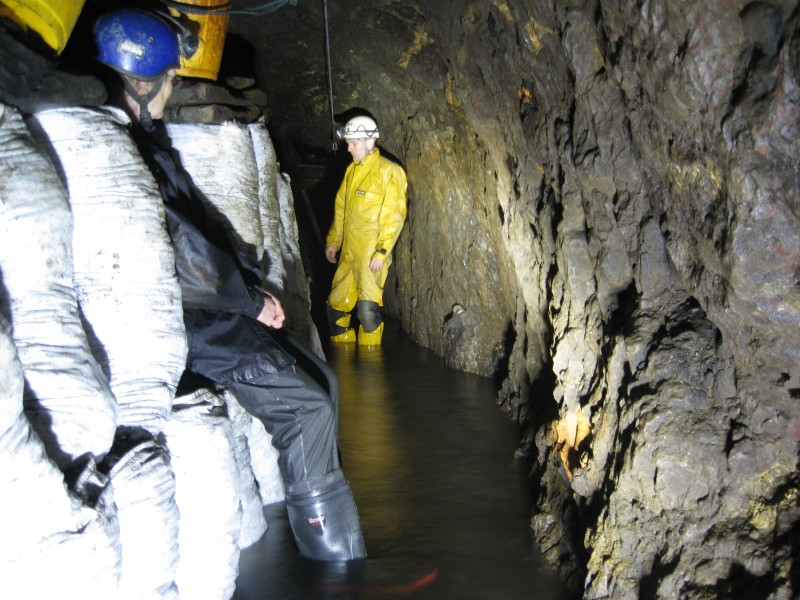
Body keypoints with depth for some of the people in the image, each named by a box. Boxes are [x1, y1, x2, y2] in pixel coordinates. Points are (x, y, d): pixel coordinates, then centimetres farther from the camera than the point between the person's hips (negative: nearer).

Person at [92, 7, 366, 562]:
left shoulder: (148, 140, 15)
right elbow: (179, 257, -20)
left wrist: (255, 287, 12)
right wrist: (252, 302, -8)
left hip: (208, 314, 10)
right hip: (175, 328, -10)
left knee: (320, 380, 11)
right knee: (306, 406, -16)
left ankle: (335, 520, 20)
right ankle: (335, 558, -7)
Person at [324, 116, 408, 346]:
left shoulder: (388, 172, -8)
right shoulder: (352, 170, 15)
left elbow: (394, 216, -13)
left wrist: (381, 252, -18)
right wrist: (332, 241, 21)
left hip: (372, 255, -8)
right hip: (349, 253, 8)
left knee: (368, 311, -9)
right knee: (336, 305, 11)